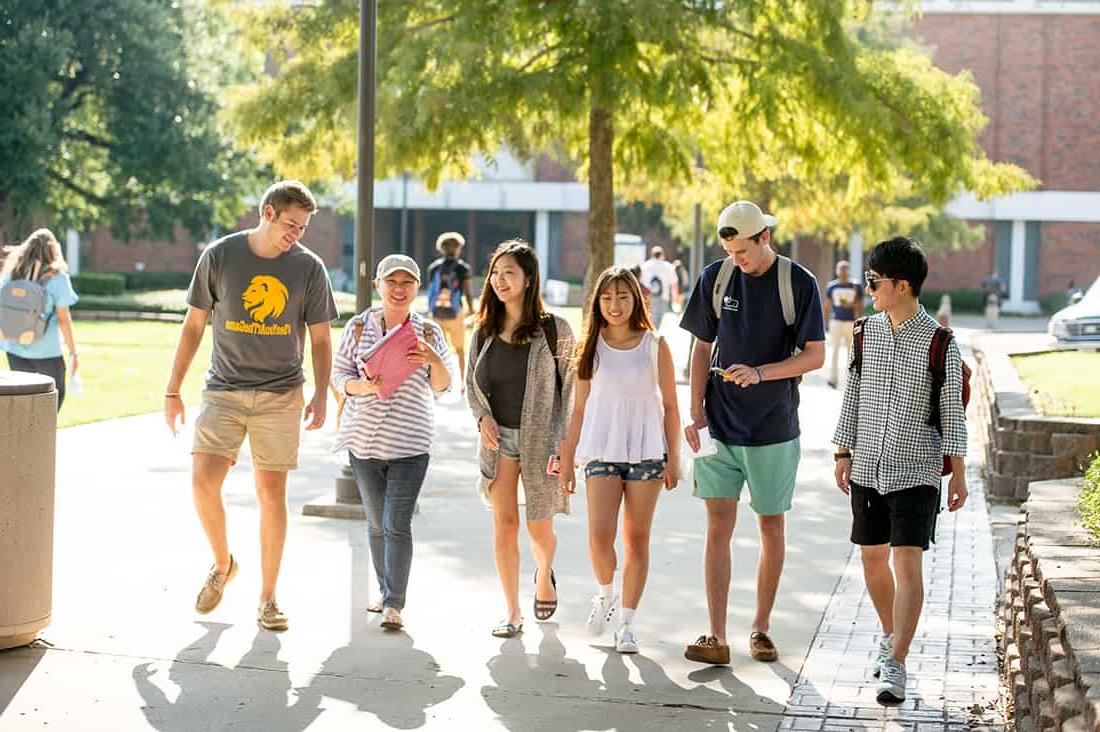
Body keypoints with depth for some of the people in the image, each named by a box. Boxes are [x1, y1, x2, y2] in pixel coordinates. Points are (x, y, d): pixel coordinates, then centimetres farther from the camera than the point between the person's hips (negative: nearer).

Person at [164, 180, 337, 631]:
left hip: (280, 395, 0)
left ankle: (268, 598, 13)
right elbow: (193, 326, 7)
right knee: (203, 481, -13)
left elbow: (320, 339, 8)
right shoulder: (219, 256, 0)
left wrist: (320, 396, -1)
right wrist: (173, 390, 5)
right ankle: (223, 563, 15)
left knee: (271, 493, 1)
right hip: (224, 390, 0)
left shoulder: (309, 267, 1)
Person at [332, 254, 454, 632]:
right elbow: (339, 376, 5)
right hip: (364, 438, 2)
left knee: (397, 525, -9)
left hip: (410, 443, -2)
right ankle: (385, 591, 27)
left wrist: (434, 359, -15)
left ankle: (395, 604, -6)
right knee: (376, 522, 12)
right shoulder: (359, 327, 4)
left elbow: (443, 385, 6)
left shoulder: (429, 331, 5)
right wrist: (364, 386, -15)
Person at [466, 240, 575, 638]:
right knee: (504, 523, -2)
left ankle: (544, 575, 41)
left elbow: (571, 386, -4)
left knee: (539, 528, 6)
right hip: (498, 439, 3)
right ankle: (512, 612, 8)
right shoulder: (485, 331, 5)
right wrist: (483, 417, -4)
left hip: (540, 440, -3)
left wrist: (566, 444, -9)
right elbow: (471, 383, 15)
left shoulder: (553, 329, -7)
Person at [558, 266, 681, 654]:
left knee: (636, 538, 3)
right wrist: (567, 460, 8)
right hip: (602, 451, 1)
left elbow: (670, 405, 5)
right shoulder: (591, 347, 5)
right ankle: (605, 593, 18)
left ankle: (626, 622, 12)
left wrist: (673, 458, 1)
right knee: (600, 536, -12)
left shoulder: (654, 345, 1)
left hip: (646, 451, 0)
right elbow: (580, 408, 9)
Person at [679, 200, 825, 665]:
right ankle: (716, 637, -4)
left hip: (773, 430, -2)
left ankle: (761, 628, 21)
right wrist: (696, 414, 1)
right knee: (718, 527, -4)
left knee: (771, 528, 7)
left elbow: (815, 356, -6)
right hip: (720, 426, 2)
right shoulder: (715, 278, 3)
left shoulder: (799, 284, -5)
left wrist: (761, 372, -21)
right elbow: (703, 348, 8)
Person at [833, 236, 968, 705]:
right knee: (873, 558, 13)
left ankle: (895, 665, -11)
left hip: (916, 472, -5)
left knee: (907, 563, -11)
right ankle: (890, 635, 35)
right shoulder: (866, 332, 5)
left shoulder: (938, 342, -9)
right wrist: (844, 453, 12)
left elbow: (951, 410, -4)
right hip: (868, 467, 5)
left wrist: (958, 472, -4)